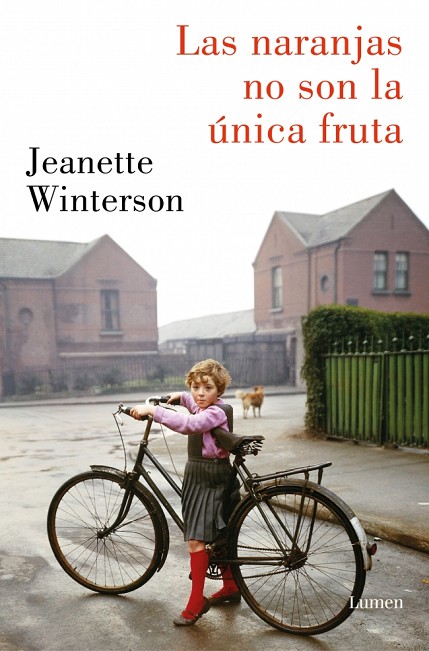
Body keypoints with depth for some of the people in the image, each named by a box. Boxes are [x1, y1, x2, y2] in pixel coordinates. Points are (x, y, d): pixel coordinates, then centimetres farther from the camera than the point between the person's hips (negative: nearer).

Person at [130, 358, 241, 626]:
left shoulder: (216, 412, -20)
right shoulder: (202, 406, 9)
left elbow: (189, 424, -39)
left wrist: (151, 409, -38)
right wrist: (180, 396, 19)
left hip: (211, 480, -10)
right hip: (197, 476, 10)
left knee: (196, 540, -11)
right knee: (219, 537, 19)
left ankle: (197, 602, -2)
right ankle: (231, 587, 33)